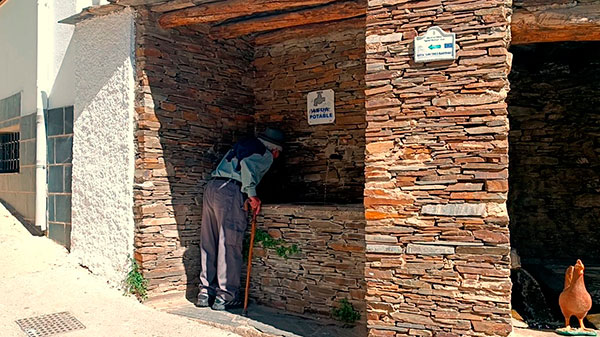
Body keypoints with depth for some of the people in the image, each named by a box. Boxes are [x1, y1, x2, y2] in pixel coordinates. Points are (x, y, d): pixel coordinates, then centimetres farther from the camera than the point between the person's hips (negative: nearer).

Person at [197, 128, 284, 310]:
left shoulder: (242, 145, 29)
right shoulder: (266, 155, 5)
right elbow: (247, 164, -13)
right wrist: (252, 194, -16)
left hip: (211, 187, 8)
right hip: (229, 191, -8)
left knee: (209, 243, 10)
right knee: (229, 245, -2)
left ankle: (205, 292, 17)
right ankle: (225, 296, 1)